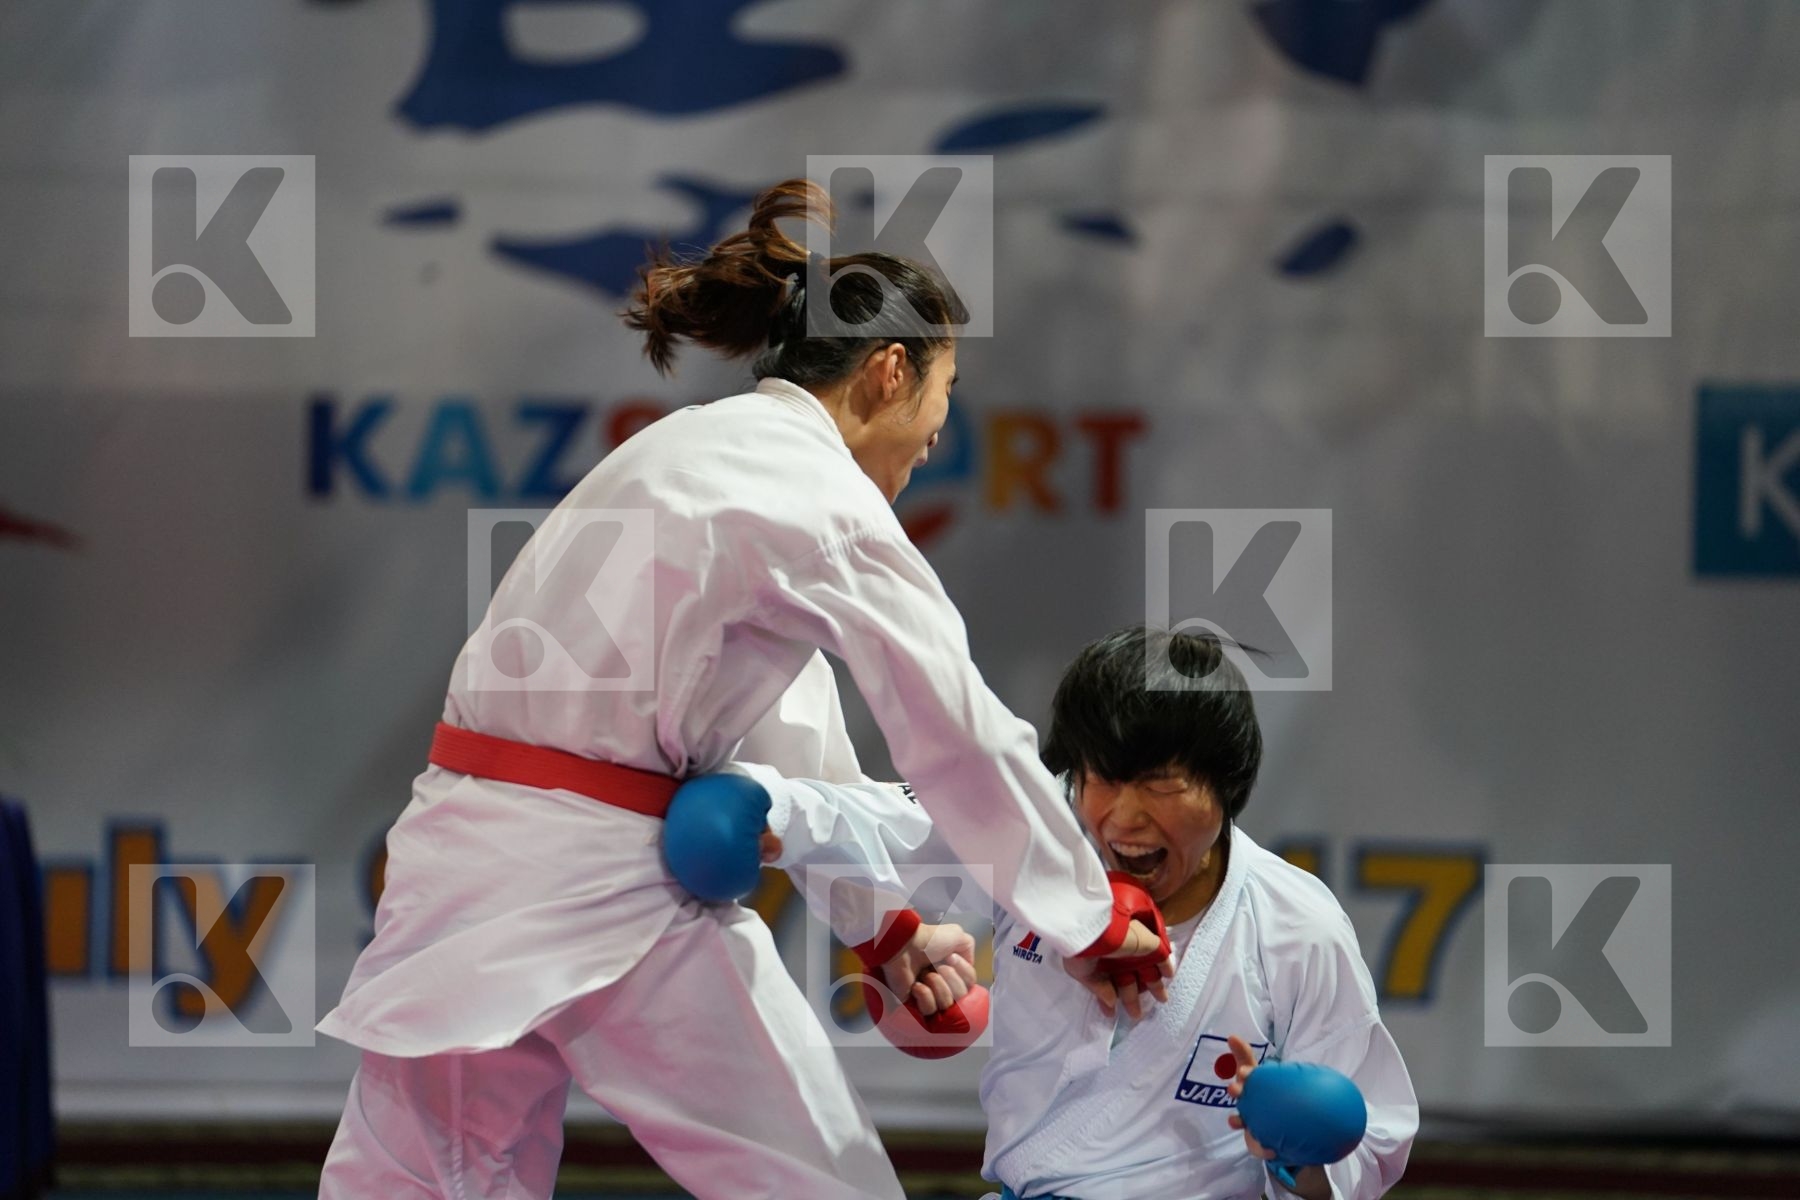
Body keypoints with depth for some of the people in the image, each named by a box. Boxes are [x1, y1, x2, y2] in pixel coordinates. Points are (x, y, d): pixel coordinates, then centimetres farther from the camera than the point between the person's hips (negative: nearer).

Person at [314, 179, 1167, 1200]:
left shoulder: (699, 449, 19)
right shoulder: (823, 498, -10)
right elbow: (966, 738, -9)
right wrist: (1095, 921, 2)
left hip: (462, 852, 9)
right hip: (607, 884, -9)